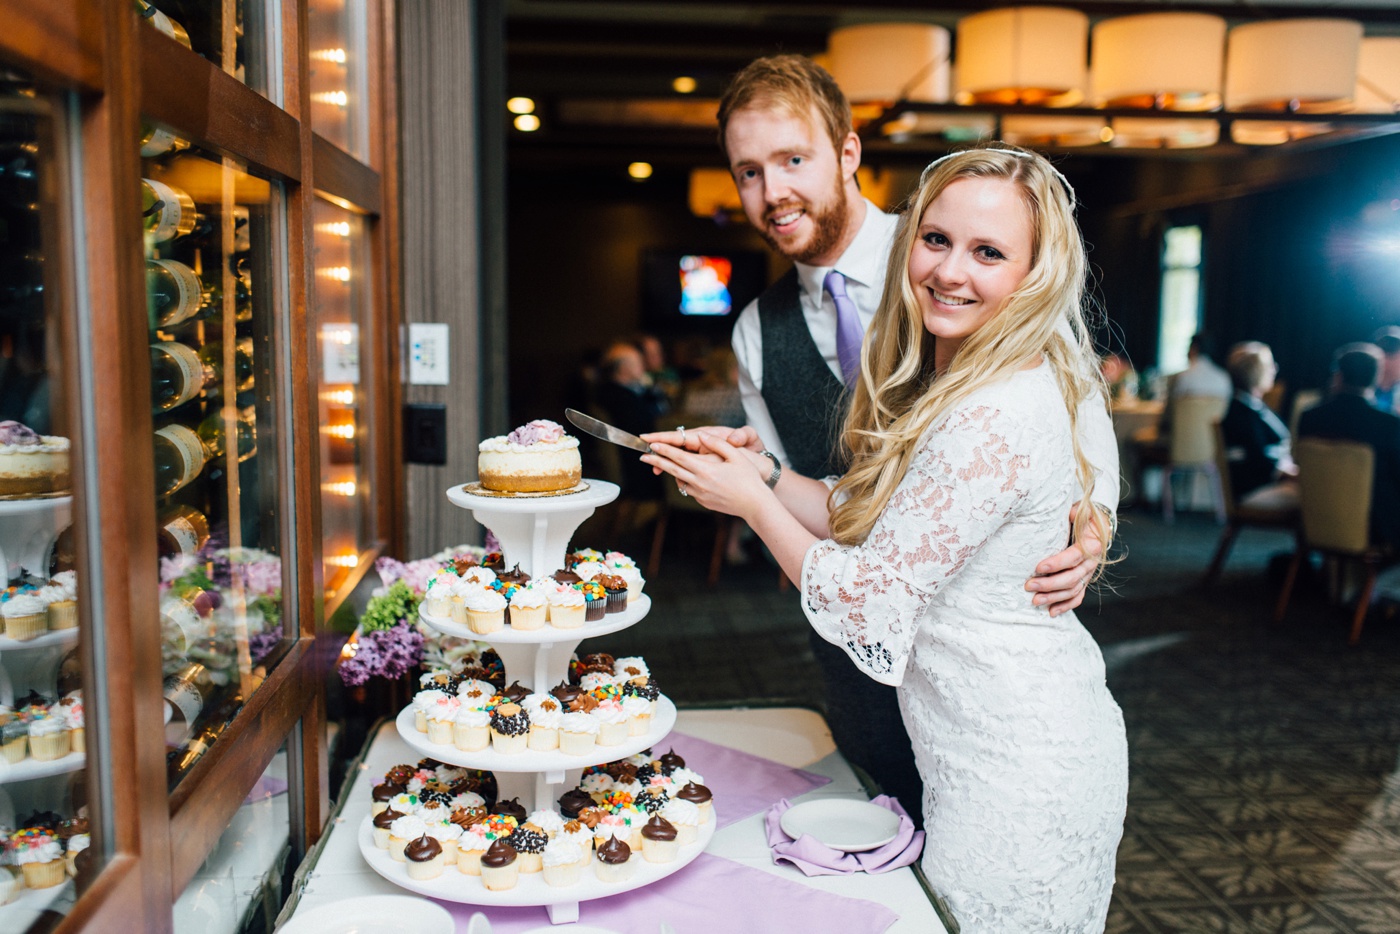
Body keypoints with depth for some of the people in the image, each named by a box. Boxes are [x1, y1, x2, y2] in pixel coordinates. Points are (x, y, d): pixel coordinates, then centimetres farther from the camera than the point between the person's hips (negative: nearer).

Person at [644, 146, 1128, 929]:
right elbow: (875, 525, 8)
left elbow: (870, 600, -24)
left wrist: (752, 504, -13)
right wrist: (762, 470, -2)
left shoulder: (1000, 416, -27)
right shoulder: (948, 382, 5)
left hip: (1019, 775, -9)